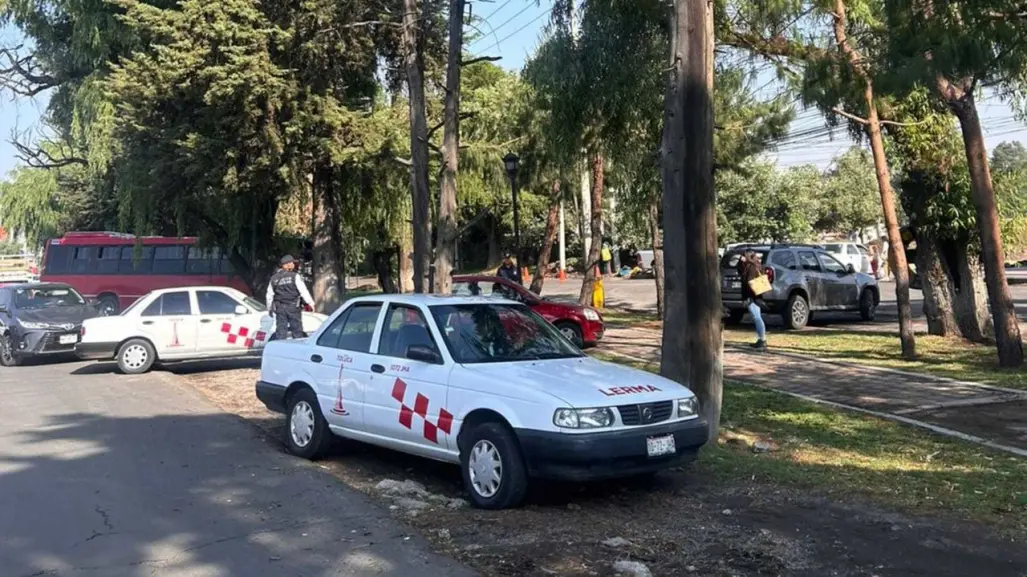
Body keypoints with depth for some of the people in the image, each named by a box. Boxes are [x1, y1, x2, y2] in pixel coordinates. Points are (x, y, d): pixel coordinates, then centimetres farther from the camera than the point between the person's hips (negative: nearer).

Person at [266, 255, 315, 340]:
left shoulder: (274, 278, 9)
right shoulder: (295, 276, -5)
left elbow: (270, 294, 13)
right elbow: (303, 290, -11)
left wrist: (270, 308, 24)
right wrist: (310, 302, -8)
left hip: (279, 308, 4)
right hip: (293, 307, -4)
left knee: (280, 332, 5)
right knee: (297, 332, 3)